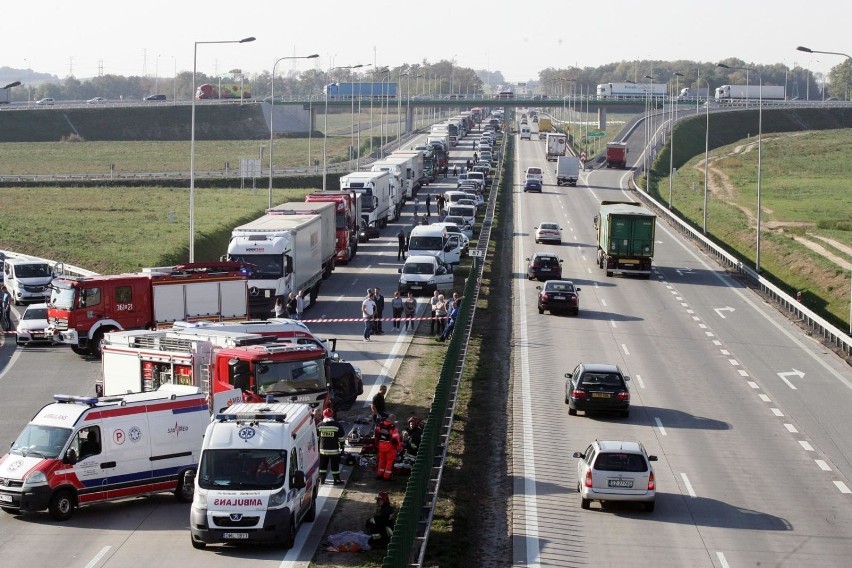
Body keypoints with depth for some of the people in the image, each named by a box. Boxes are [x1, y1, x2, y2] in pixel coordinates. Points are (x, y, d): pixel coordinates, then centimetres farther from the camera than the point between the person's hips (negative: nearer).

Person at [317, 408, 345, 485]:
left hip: (323, 449, 2)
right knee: (335, 465, 5)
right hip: (334, 450, -2)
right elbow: (342, 438, -4)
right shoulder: (337, 425, -8)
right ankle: (337, 480, 8)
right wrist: (342, 446, 8)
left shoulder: (320, 425, -1)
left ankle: (322, 479, 19)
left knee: (323, 465, 14)